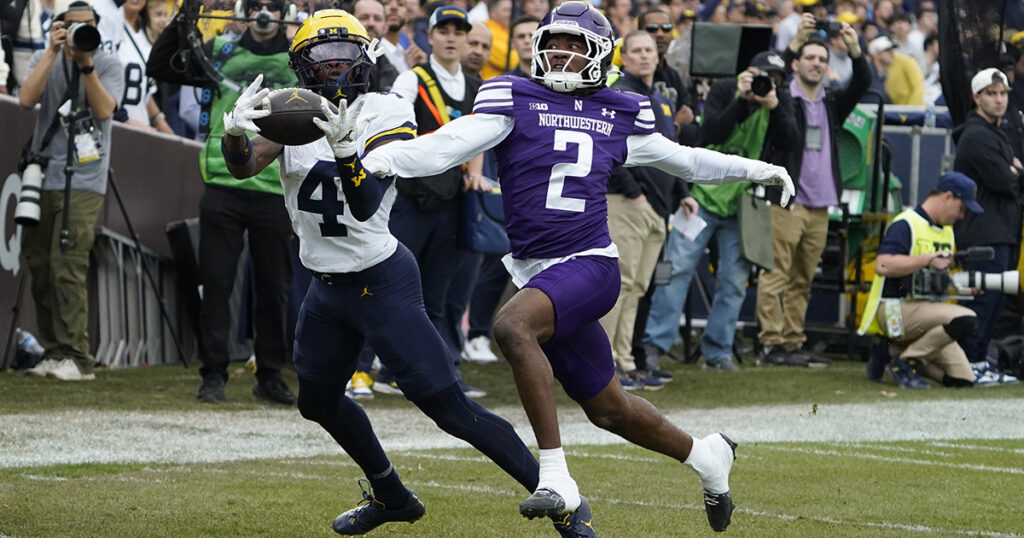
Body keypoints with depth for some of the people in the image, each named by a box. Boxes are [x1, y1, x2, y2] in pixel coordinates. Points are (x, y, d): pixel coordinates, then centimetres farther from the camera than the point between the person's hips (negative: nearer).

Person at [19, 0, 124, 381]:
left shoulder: (108, 65, 2)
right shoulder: (44, 60, 10)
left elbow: (104, 111, -14)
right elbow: (26, 99, -9)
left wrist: (86, 65, -22)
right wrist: (53, 53, -14)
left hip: (83, 181, -4)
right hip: (43, 175, 5)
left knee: (67, 267, -14)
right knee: (39, 265, 5)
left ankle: (76, 358, -13)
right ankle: (53, 352, 15)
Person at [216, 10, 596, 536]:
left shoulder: (384, 114, -15)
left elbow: (366, 205, -26)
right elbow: (243, 166, -17)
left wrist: (344, 151, -44)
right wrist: (234, 130, -39)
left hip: (382, 281, -7)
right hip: (327, 284, 7)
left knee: (448, 407, -12)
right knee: (318, 399, 21)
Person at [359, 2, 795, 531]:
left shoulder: (618, 116, 9)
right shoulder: (515, 101, 3)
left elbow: (680, 159, 26)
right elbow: (446, 147, -10)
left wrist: (758, 170, 32)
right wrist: (376, 160, -27)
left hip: (589, 265, -2)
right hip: (536, 270, 2)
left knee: (511, 325, -33)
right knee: (608, 410, 12)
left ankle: (555, 477, -30)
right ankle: (705, 456, 39)